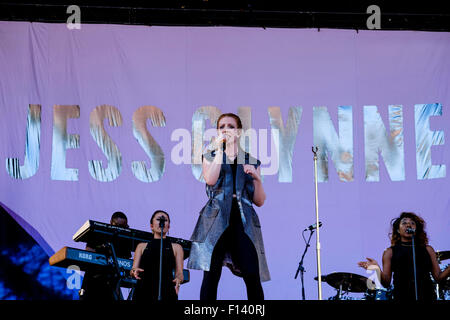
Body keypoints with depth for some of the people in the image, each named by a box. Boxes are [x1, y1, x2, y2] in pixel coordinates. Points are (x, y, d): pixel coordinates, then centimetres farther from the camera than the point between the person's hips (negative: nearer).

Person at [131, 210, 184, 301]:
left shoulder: (176, 247, 18)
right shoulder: (142, 246, 21)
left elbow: (179, 273, 10)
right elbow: (133, 269, 13)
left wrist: (178, 279, -14)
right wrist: (134, 271, -12)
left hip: (166, 292, -1)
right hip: (143, 291, 1)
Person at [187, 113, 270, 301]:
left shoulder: (251, 161, 18)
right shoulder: (210, 156, 17)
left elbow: (260, 201, 14)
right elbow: (210, 179, -7)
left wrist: (257, 178, -2)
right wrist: (219, 150, -2)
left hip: (244, 220, 1)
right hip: (217, 217, -1)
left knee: (252, 277, -9)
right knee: (211, 274, -7)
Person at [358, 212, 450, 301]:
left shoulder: (427, 250, 16)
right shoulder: (390, 252, 10)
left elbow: (438, 277, 13)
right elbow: (386, 283, 4)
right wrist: (378, 269, -14)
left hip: (427, 296, 2)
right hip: (402, 297, -2)